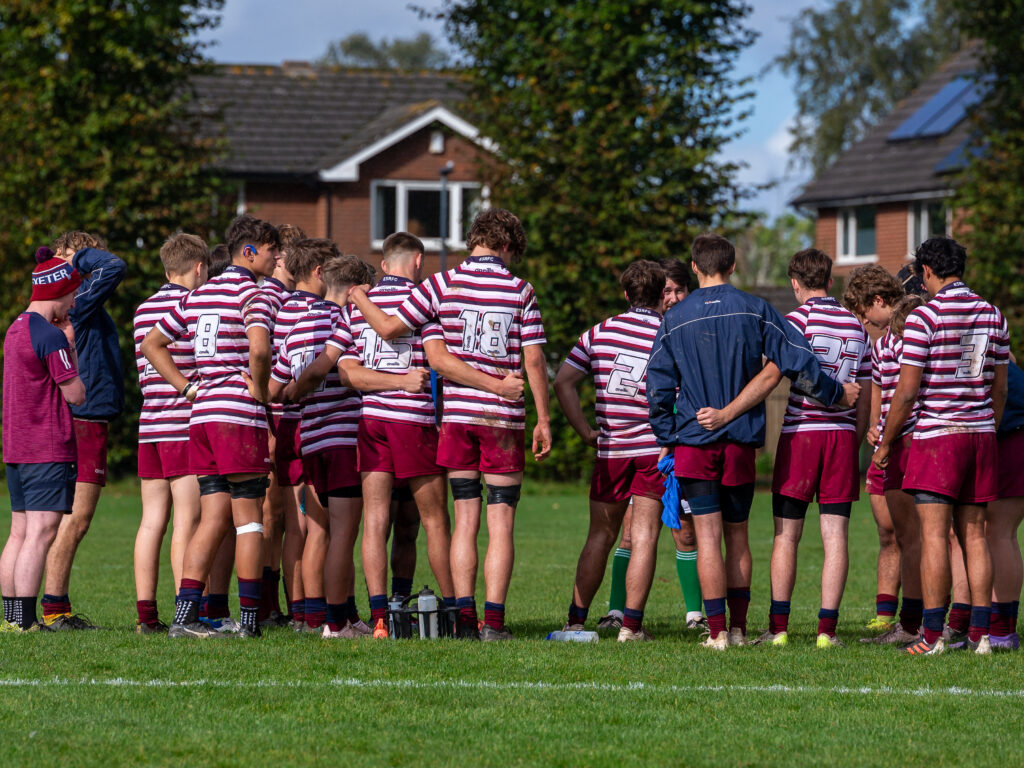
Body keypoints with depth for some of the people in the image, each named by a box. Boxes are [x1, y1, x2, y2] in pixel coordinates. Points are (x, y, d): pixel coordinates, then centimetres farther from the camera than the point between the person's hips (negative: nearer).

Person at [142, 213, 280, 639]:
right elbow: (259, 348, -25)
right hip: (240, 416, -7)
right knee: (249, 519, 0)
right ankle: (250, 618, 2)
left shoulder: (197, 295, 17)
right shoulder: (252, 295, -7)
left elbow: (152, 343, 20)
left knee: (213, 518, 7)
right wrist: (261, 389, -8)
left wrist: (187, 388, 15)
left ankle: (185, 613, -2)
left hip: (202, 413, 7)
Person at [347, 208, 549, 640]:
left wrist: (357, 296, 17)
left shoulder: (442, 285, 1)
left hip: (457, 416, 2)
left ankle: (465, 617, 1)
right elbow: (534, 361, -3)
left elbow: (389, 328, 0)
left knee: (465, 520, 7)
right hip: (504, 420, -2)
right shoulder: (521, 291, -1)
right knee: (500, 524, 0)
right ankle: (493, 621, -7)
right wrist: (543, 419, 3)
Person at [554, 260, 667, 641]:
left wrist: (585, 431, 4)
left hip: (610, 449, 3)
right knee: (644, 538, -1)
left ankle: (576, 620, 13)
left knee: (600, 537, 12)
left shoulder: (600, 333, 6)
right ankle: (631, 625, -5)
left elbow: (562, 382, 2)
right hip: (655, 448, -3)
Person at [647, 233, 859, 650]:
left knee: (708, 536, -3)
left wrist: (668, 440, 11)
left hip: (693, 439, -1)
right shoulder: (755, 310, 0)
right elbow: (796, 361, -1)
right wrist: (837, 394, 13)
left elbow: (658, 388, 1)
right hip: (741, 441, 1)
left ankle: (717, 631, -7)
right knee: (737, 534, 12)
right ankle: (738, 628, 12)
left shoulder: (675, 319, 0)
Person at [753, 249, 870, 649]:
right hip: (842, 434, 4)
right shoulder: (856, 326, 11)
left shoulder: (798, 319, -5)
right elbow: (864, 392, 14)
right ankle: (827, 628, -2)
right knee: (836, 534, 2)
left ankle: (778, 627, 3)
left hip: (800, 432, -4)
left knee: (786, 535, 3)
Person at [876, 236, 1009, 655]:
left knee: (934, 534, -5)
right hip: (981, 433, 6)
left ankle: (932, 635, -7)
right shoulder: (992, 315, 9)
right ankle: (979, 633, 5)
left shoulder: (925, 316, -10)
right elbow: (999, 388, 14)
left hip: (936, 435, -6)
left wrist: (884, 444, 0)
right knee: (973, 533, 8)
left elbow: (906, 392, -10)